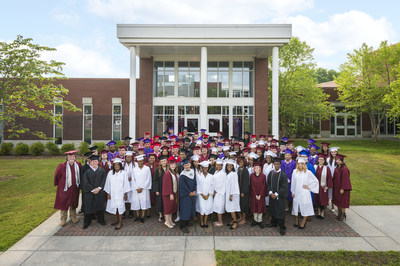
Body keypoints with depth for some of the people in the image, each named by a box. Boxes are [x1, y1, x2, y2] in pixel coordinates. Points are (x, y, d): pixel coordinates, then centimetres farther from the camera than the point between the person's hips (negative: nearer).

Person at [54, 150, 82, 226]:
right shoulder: (62, 166, -17)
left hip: (74, 188, 3)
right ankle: (63, 219, 22)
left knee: (73, 203, 16)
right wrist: (58, 184, 9)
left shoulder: (78, 165, -5)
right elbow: (56, 176, -1)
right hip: (65, 188, -3)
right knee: (64, 203, 8)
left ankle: (73, 217, 32)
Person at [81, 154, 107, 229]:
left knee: (100, 205, 10)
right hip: (89, 192, -1)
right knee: (88, 206, 5)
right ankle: (86, 222, 20)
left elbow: (104, 180, -2)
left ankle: (101, 220, 26)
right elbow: (85, 182, -8)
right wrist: (93, 189, -13)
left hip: (100, 192, 2)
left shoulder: (102, 170, 2)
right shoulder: (87, 171, -3)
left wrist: (99, 188, -14)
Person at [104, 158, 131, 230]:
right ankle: (117, 220, 29)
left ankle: (120, 223, 10)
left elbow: (125, 183, -3)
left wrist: (125, 193, -3)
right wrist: (108, 193, 3)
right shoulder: (110, 173, 1)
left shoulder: (123, 173, -6)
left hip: (120, 193, -3)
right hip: (112, 193, 3)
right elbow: (108, 183, 5)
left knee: (120, 207, -2)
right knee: (114, 207, 10)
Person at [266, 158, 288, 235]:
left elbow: (284, 187, -11)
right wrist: (271, 193, -9)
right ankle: (273, 223, 33)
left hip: (280, 196, -4)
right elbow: (268, 184, 5)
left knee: (280, 211, 1)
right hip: (272, 195, 4)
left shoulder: (283, 174, -10)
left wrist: (276, 194, -14)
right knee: (272, 210, 15)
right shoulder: (270, 173, 2)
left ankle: (282, 227, 12)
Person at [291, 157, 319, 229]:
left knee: (305, 207, 1)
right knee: (296, 206, 10)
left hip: (304, 193, -3)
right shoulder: (295, 171, 1)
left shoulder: (308, 172, -8)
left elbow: (316, 180, 0)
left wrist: (309, 187, -3)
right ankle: (296, 221, 26)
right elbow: (293, 182, 7)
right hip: (296, 193, 3)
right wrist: (292, 192, 8)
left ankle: (303, 222, 16)